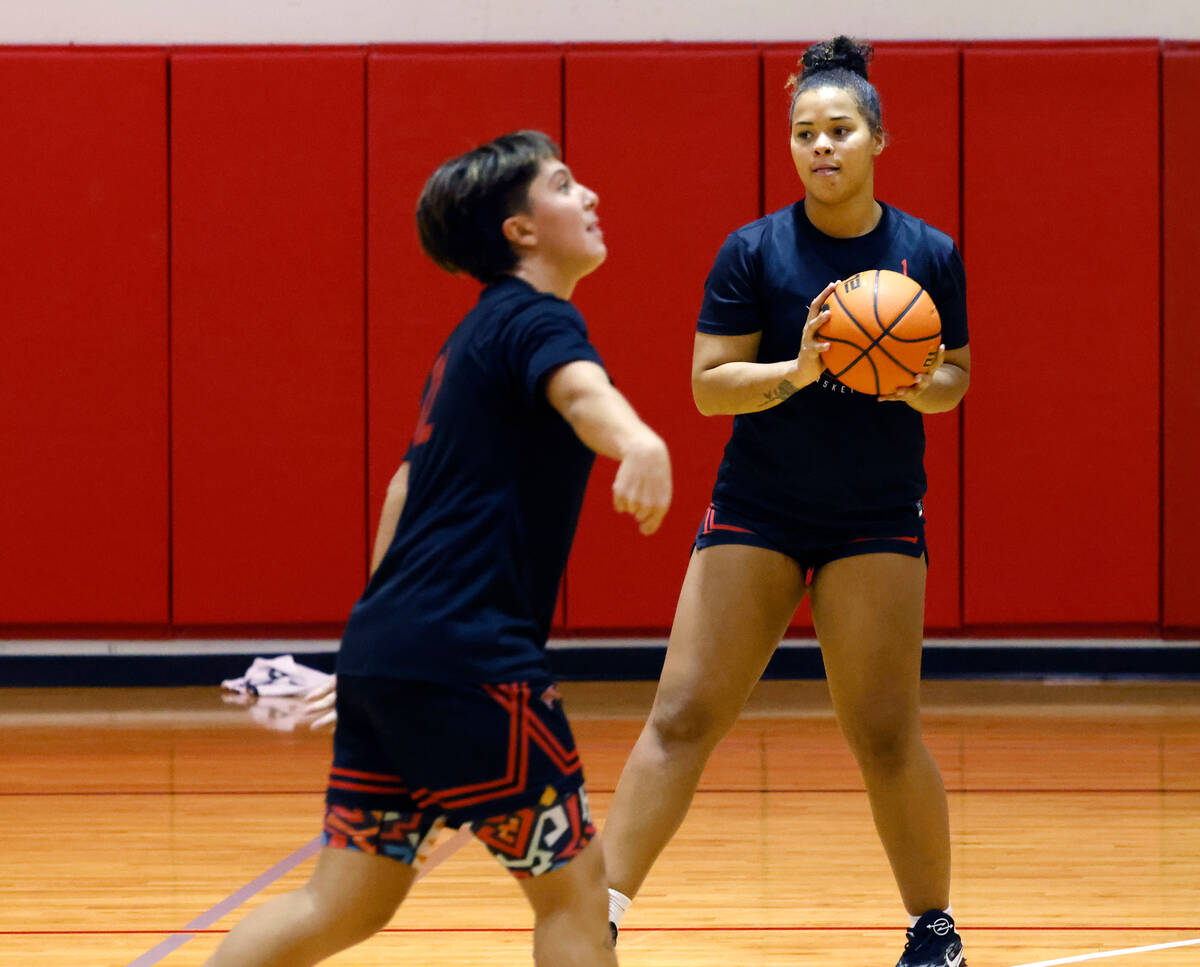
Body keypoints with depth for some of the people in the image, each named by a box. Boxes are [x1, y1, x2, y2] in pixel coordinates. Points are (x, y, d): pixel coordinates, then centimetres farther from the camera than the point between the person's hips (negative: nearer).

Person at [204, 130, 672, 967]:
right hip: (464, 655, -9)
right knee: (571, 881, 1)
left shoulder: (479, 334, 22)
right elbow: (580, 391, -32)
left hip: (385, 648, 9)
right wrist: (637, 441, -53)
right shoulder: (537, 319, -7)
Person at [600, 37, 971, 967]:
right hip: (756, 512, 0)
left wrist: (919, 386, -14)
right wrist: (799, 371, -24)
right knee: (682, 717, -8)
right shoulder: (754, 252, -4)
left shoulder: (929, 254, 0)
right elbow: (709, 384, -7)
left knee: (885, 736, 0)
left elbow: (956, 375, 9)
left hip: (877, 521, 0)